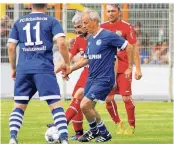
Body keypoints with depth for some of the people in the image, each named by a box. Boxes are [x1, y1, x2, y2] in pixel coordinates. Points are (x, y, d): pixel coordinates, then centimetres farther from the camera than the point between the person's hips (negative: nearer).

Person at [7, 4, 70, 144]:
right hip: (44, 69, -3)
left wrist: (13, 68, 22)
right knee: (56, 104, -3)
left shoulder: (19, 22, 14)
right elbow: (61, 43, -8)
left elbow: (11, 47, 11)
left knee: (19, 105, 11)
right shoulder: (52, 21, 5)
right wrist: (67, 63, 4)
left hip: (23, 69, 3)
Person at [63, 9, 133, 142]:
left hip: (104, 79, -8)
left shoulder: (108, 36, -13)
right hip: (91, 78, 8)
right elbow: (86, 59, 21)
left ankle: (95, 130, 6)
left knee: (85, 105, -15)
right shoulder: (90, 39, 12)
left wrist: (130, 68, -6)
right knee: (89, 108, 9)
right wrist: (70, 69, 14)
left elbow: (129, 47, -9)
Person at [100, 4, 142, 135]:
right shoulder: (103, 27, 8)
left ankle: (132, 126, 7)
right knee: (108, 98, 0)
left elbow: (134, 49, -6)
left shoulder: (126, 27, -5)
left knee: (126, 98, -8)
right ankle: (118, 124, 17)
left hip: (123, 68, -4)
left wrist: (138, 69, -11)